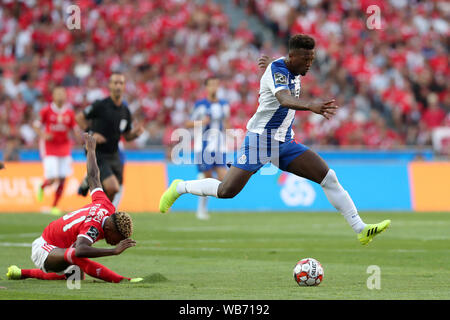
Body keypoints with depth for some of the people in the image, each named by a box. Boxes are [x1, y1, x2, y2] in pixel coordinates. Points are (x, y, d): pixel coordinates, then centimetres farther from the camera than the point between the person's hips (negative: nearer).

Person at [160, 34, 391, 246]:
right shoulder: (277, 70, -19)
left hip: (284, 143, 8)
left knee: (328, 178, -5)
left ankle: (361, 230, -4)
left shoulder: (294, 72, 8)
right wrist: (311, 105, -56)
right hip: (260, 139, -8)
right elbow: (284, 100, -40)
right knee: (227, 191, -12)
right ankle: (179, 188, 15)